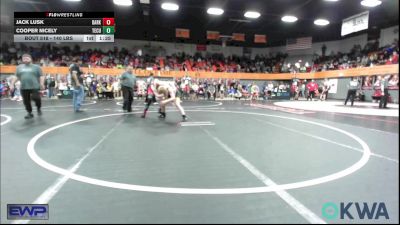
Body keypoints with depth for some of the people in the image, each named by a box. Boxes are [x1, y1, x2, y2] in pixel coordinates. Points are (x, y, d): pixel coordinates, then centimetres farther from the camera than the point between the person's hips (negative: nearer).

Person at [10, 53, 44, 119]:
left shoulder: (36, 67, 5)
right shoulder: (19, 67, 16)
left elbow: (41, 76, 0)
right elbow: (16, 77, 18)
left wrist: (42, 84, -13)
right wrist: (12, 84, 10)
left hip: (34, 87, -4)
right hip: (24, 88, 4)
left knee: (36, 98, -14)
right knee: (26, 101, 5)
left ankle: (39, 108, 14)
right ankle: (30, 113, 18)